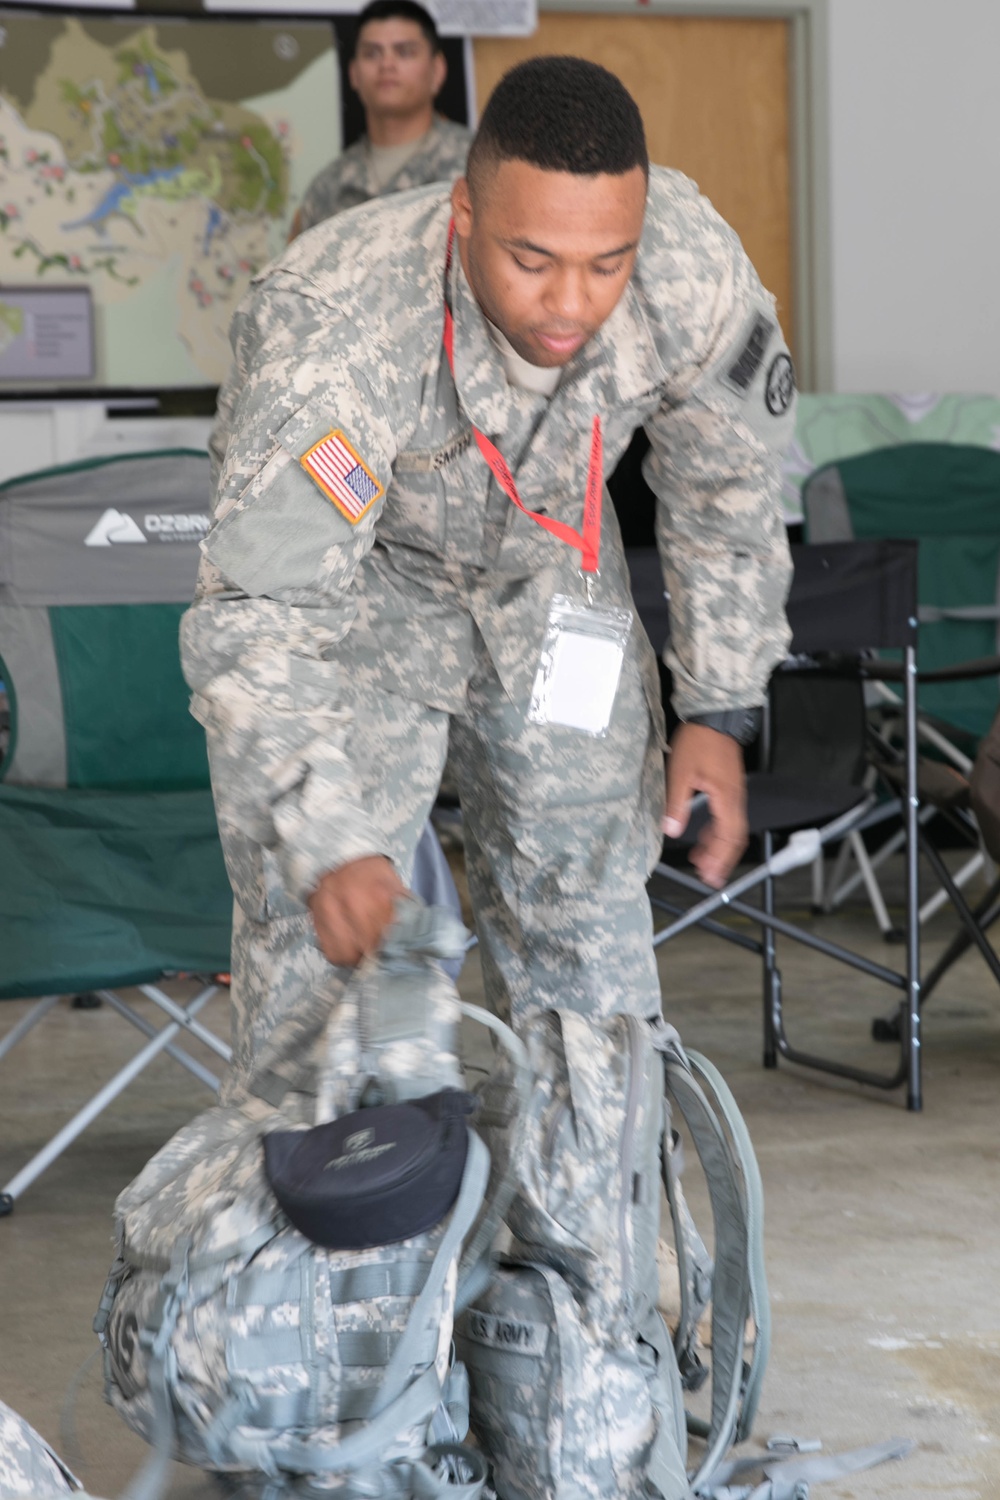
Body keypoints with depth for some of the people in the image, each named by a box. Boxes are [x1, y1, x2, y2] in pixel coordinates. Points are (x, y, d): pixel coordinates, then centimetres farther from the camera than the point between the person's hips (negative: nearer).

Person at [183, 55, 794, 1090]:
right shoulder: (331, 332, -40)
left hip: (546, 569, 4)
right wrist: (329, 844, -49)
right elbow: (260, 617, -40)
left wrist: (718, 708, -3)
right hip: (356, 585, -4)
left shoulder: (695, 273, -27)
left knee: (592, 919, 7)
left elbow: (727, 490, -7)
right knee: (317, 940, -12)